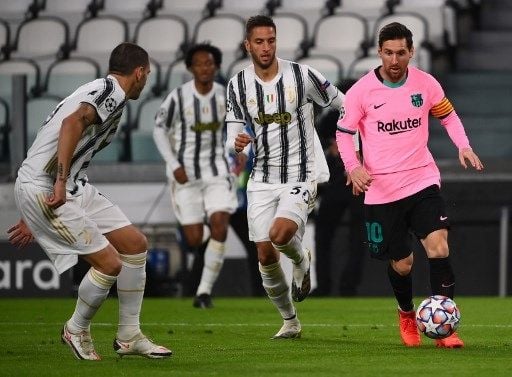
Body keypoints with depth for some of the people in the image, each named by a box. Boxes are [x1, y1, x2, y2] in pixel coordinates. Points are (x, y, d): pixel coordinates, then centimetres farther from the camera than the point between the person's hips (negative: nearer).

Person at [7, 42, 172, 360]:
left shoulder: (100, 91, 22)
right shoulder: (112, 92, -10)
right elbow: (73, 122, -30)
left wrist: (33, 219, 31)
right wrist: (61, 181, -35)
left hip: (73, 188, 10)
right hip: (45, 189, -10)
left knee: (136, 244, 9)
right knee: (109, 263, -13)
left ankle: (129, 337, 17)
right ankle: (77, 330, 12)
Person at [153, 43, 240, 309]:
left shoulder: (226, 96, 0)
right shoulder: (178, 97, -10)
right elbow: (160, 130, 0)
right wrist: (173, 165, -9)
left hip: (217, 169, 2)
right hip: (186, 174, -2)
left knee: (220, 227, -17)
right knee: (194, 240, -5)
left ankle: (205, 289, -6)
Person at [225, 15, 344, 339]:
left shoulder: (302, 75, -9)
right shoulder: (238, 85, 0)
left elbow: (344, 105, 1)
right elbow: (234, 136, 3)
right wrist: (238, 143, -22)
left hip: (300, 177, -4)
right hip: (262, 180, 4)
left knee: (279, 234, -29)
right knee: (266, 257, 1)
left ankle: (302, 260, 8)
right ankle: (290, 321, 21)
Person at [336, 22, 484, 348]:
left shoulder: (426, 84, -1)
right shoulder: (362, 91, -6)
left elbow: (448, 115, 15)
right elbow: (344, 132, 3)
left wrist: (463, 146, -2)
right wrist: (353, 167, -14)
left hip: (423, 180, 1)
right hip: (381, 190, -1)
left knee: (438, 246, -19)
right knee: (401, 264, 7)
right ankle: (406, 315, 39)